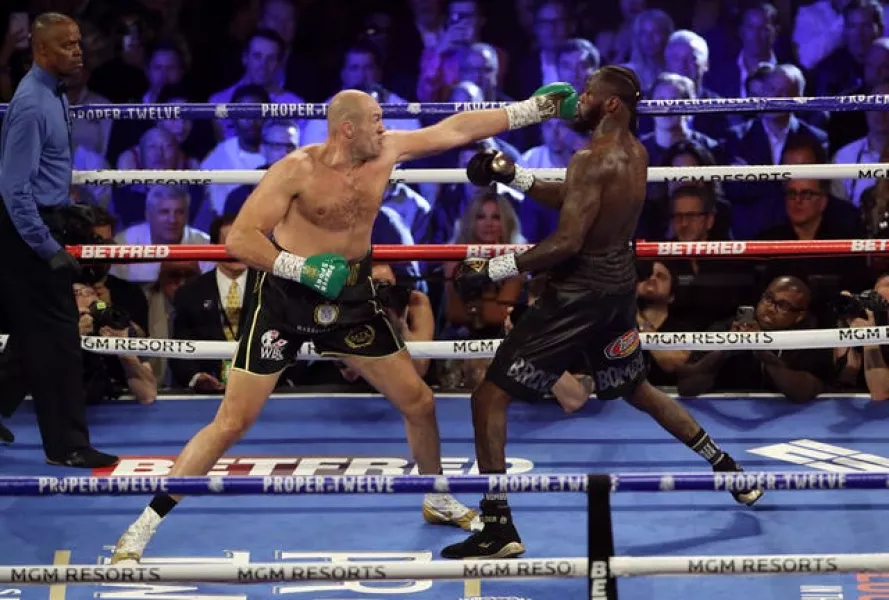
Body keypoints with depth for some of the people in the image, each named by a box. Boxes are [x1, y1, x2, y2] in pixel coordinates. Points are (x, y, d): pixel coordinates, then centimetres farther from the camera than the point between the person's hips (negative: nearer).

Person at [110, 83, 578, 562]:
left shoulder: (386, 151, -3)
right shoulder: (298, 169, -19)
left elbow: (458, 128, 1)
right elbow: (239, 239, -22)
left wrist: (537, 107, 0)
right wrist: (303, 267, -31)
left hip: (350, 299, 6)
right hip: (285, 298, -6)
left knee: (419, 402, 11)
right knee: (232, 423, -9)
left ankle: (437, 500, 37)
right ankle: (143, 527, -2)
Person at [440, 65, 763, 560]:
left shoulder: (594, 159, -20)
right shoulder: (635, 153, 7)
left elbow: (566, 244, -26)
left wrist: (494, 270, -22)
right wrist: (512, 175, 13)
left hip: (581, 291, -9)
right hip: (618, 282, 9)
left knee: (490, 397, -5)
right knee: (637, 389, 30)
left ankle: (499, 527, -9)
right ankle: (729, 469, 36)